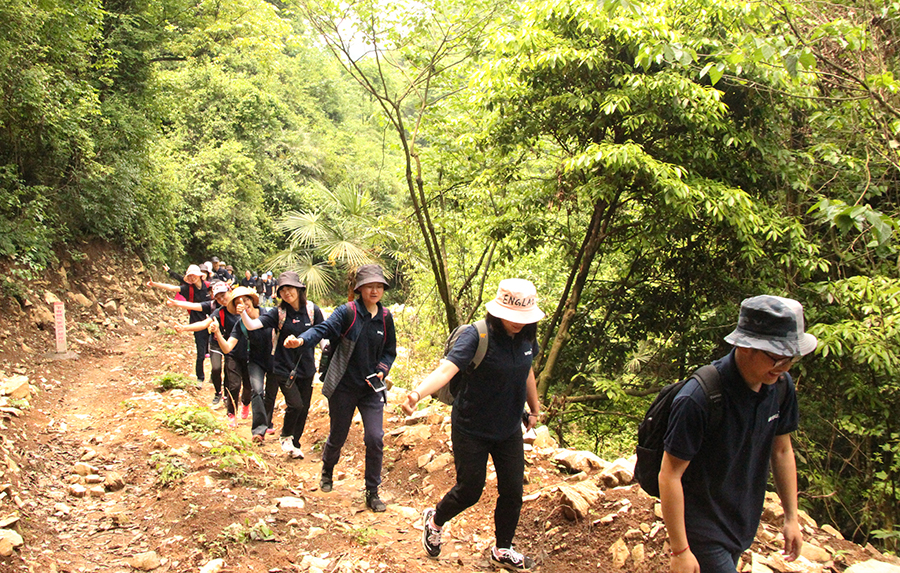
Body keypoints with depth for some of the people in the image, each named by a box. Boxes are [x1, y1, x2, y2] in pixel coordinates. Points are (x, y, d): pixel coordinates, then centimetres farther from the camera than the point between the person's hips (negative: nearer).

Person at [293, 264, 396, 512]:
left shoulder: (385, 318, 2)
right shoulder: (347, 312, -10)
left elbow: (390, 351, 10)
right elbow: (323, 328, -25)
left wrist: (382, 371, -9)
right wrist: (303, 339, -44)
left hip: (372, 388, 2)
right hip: (344, 387, -2)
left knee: (375, 438, -7)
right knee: (337, 436, 13)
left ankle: (372, 493, 10)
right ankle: (327, 472, 45)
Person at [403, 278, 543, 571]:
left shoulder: (526, 337, -5)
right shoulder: (477, 335, -24)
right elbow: (447, 367, -39)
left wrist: (535, 409, 26)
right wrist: (418, 392, -57)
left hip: (509, 429, 6)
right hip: (471, 430, -5)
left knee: (512, 491, 10)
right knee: (470, 490, 5)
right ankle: (434, 520, 38)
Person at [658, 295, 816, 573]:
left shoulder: (781, 386, -7)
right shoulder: (697, 399, -29)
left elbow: (782, 450, 8)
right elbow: (670, 475, -23)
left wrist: (791, 517, 12)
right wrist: (679, 550, -20)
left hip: (744, 526, 7)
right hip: (702, 528, -7)